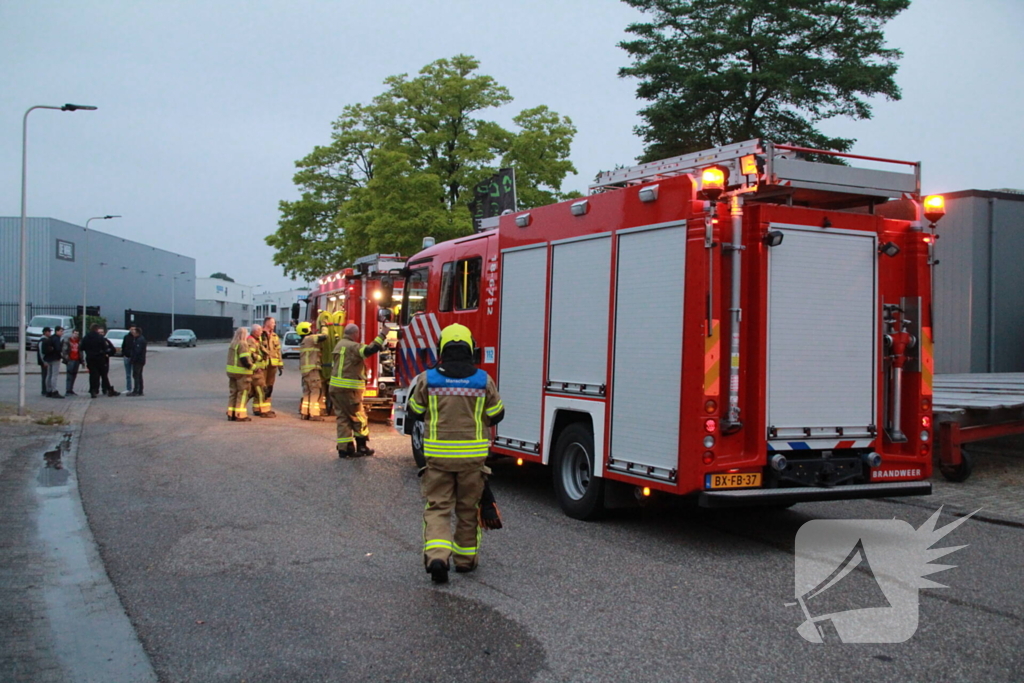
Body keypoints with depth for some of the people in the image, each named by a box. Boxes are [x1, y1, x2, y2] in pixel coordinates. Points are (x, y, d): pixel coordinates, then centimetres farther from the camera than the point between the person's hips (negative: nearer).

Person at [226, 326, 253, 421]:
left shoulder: (232, 344, 14)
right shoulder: (242, 344, -15)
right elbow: (244, 359, -23)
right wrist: (250, 366, -9)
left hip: (231, 371, 9)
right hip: (241, 372, -9)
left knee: (233, 392, 14)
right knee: (243, 393, -1)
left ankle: (231, 414, 17)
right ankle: (240, 415, -2)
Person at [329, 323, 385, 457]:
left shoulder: (340, 344, 17)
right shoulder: (352, 346, -14)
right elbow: (370, 350, -28)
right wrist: (382, 335, -21)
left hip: (335, 387, 9)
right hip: (349, 389, -9)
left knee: (343, 417, 9)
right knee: (359, 417, 4)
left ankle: (344, 448, 7)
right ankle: (361, 447, 12)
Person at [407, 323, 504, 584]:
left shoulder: (427, 379, -6)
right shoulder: (484, 380, -4)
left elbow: (415, 412, 6)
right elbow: (496, 415, 6)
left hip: (438, 454, -1)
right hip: (473, 454, 1)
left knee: (438, 507, 5)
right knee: (468, 509, 16)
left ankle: (437, 555, -15)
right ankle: (465, 558, 25)